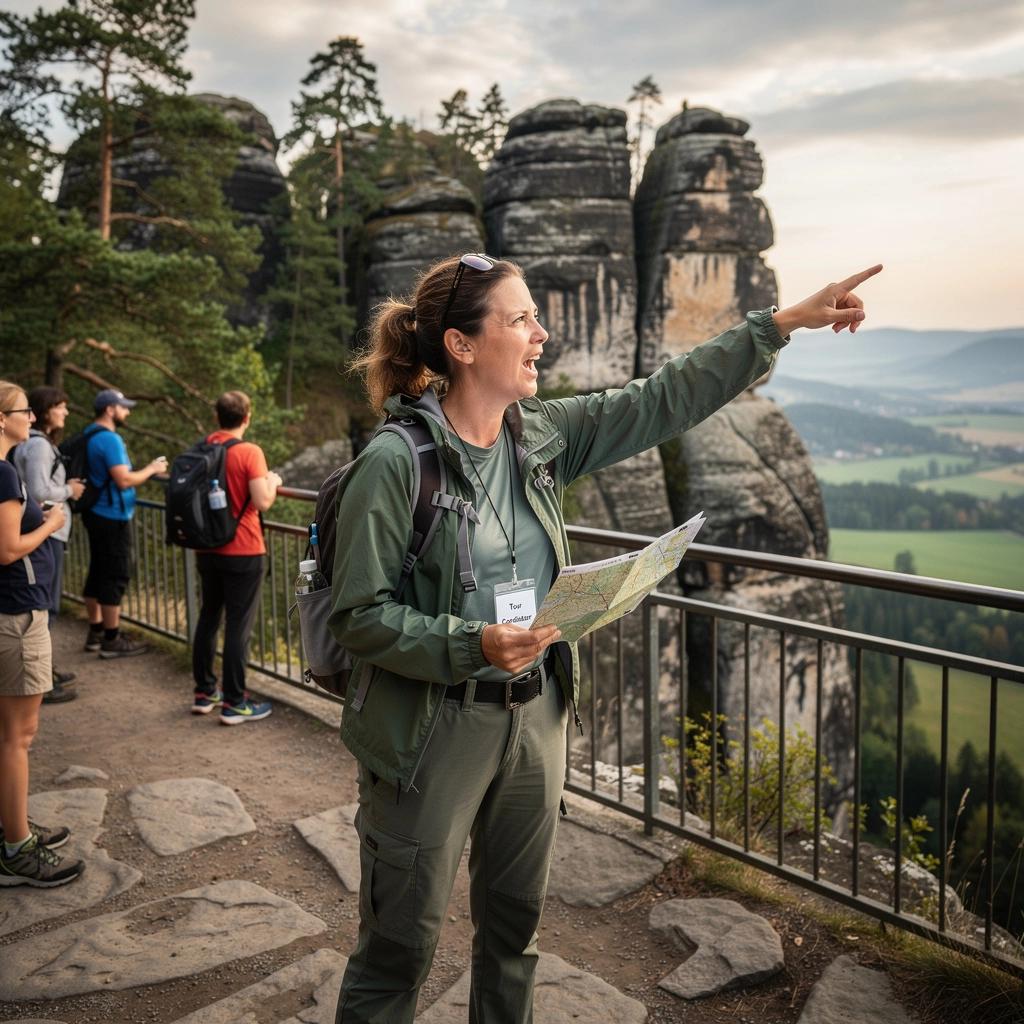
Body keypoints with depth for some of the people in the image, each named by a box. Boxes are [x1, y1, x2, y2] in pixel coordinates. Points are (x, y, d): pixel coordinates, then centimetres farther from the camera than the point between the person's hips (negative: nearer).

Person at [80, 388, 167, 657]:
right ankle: (112, 640, 1)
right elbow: (123, 480, -23)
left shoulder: (90, 435, 12)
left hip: (98, 514, 10)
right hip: (112, 517, -10)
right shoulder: (110, 439, -18)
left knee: (99, 572, 15)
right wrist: (151, 469, -9)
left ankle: (96, 632, 24)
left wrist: (144, 471, 16)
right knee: (116, 576, -4)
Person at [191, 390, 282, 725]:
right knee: (238, 625, 0)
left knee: (208, 618, 17)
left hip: (207, 549, 7)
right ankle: (234, 703, 5)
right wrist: (273, 482, -2)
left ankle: (204, 692, 26)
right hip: (242, 553, -6)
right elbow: (262, 502, -22)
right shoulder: (249, 452, -15)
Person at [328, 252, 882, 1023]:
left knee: (516, 925, 22)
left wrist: (781, 323, 4)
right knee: (401, 946, 9)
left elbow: (665, 401, 5)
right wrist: (473, 644, -28)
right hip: (434, 729, -6)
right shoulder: (397, 461, -17)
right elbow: (358, 616, -15)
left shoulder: (541, 435, 1)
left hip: (536, 715, 6)